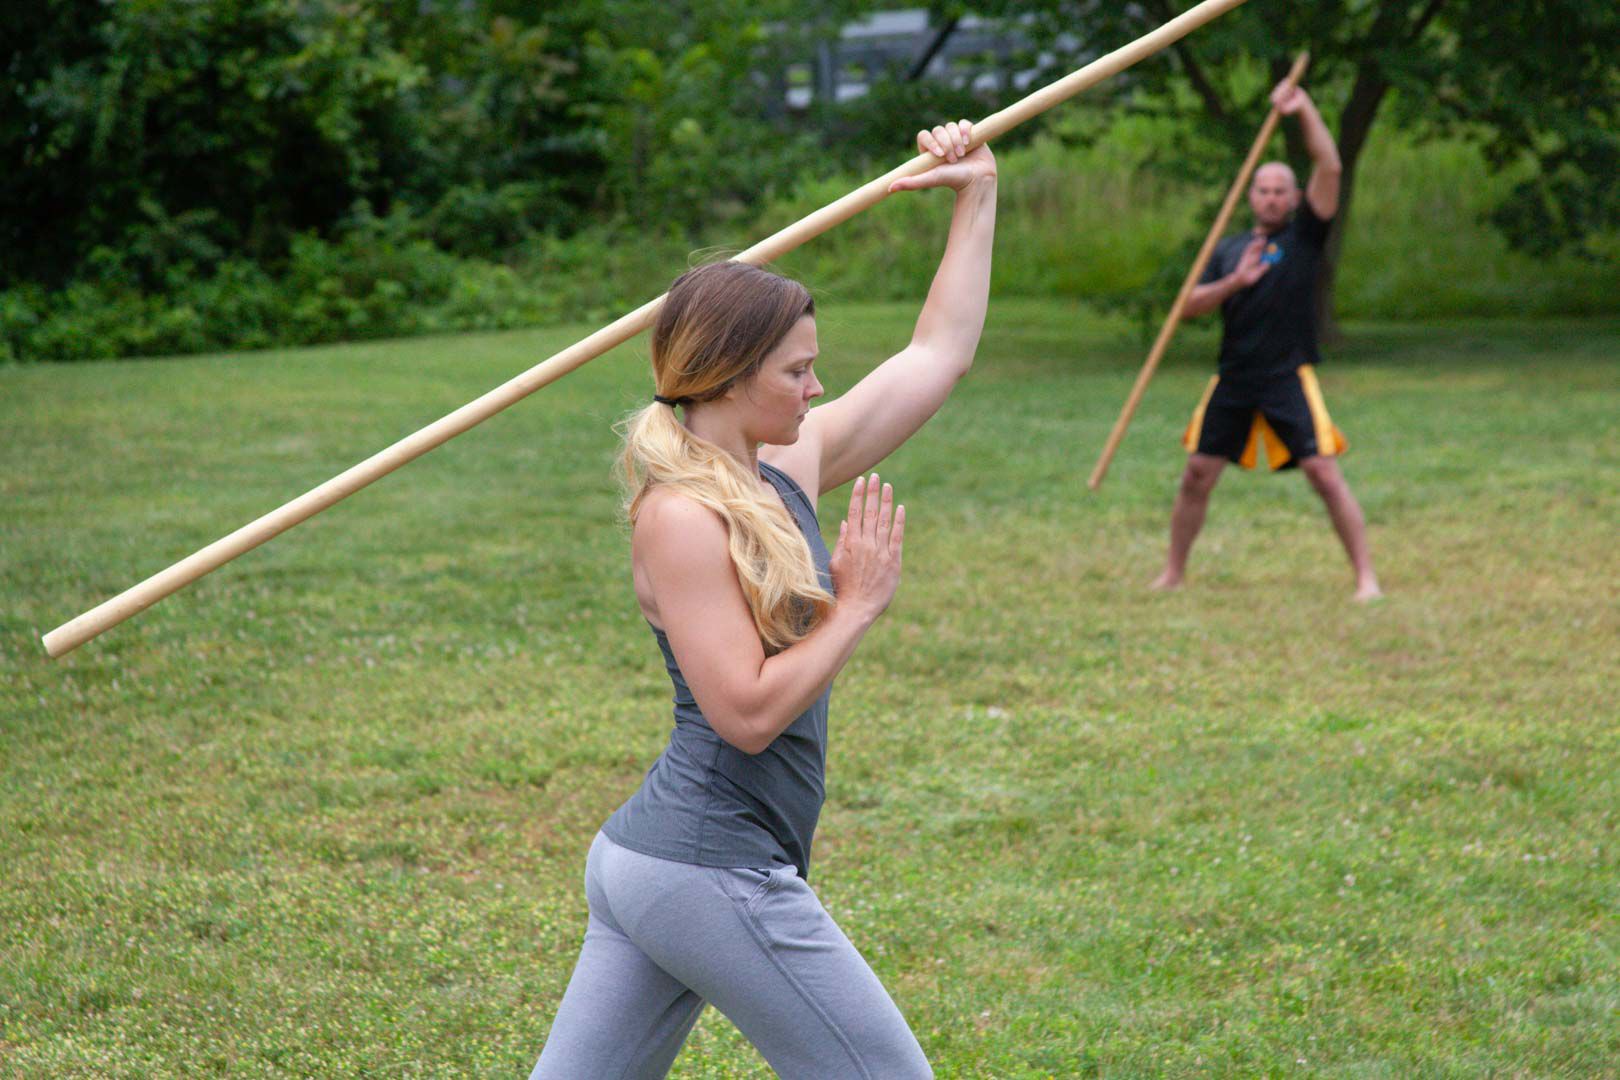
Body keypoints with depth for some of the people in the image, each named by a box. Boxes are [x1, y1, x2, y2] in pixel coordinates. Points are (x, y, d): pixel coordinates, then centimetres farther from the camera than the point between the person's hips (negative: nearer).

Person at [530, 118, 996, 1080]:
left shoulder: (789, 466, 11)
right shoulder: (682, 518, -15)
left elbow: (939, 354, 19)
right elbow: (748, 712, -22)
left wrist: (978, 196, 20)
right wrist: (856, 608, -11)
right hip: (715, 872, -9)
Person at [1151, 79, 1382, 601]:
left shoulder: (1303, 235, 3)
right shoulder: (1229, 249, 14)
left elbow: (1329, 168, -9)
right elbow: (1189, 307, 5)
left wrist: (1304, 110, -15)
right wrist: (1234, 281, -10)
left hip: (1289, 377, -4)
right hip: (1233, 380, 4)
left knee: (1324, 471, -11)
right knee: (1197, 474, 6)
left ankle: (1366, 577, -6)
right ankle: (1172, 573, 20)